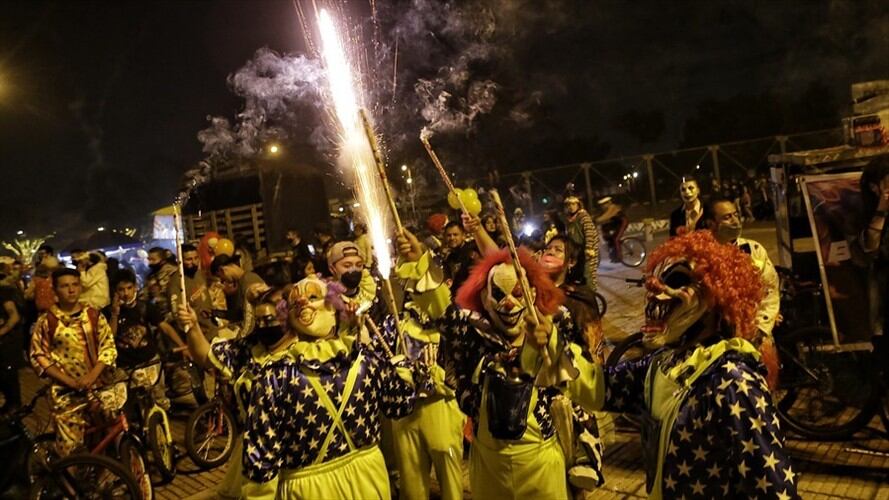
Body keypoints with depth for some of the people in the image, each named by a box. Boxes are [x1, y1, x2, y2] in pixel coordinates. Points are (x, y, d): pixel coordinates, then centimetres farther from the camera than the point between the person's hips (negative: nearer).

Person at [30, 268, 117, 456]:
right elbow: (39, 357, -2)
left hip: (98, 388, 1)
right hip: (65, 392, -1)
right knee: (70, 448, 0)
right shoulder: (46, 321, 0)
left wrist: (91, 376, -14)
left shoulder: (94, 315, 4)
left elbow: (108, 347, 1)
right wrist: (71, 382, -12)